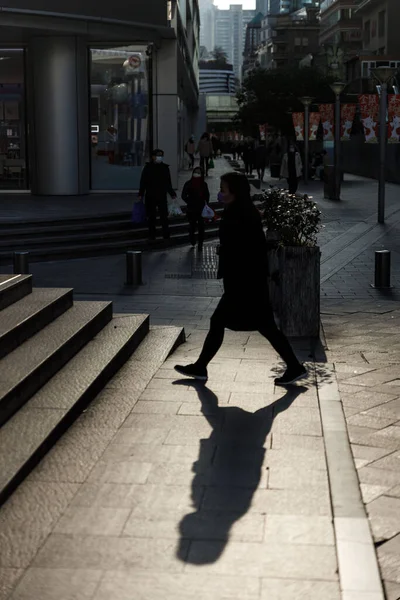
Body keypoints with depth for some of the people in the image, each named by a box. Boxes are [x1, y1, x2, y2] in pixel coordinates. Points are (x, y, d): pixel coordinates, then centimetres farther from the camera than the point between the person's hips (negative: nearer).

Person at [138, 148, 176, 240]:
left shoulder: (165, 167, 7)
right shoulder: (148, 167, 1)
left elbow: (168, 183, 14)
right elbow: (143, 181, 2)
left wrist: (172, 194, 9)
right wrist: (141, 194, -3)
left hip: (162, 196, 1)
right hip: (150, 196, -1)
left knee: (164, 216, -3)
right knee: (151, 216, 6)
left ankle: (166, 235, 2)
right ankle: (152, 235, 14)